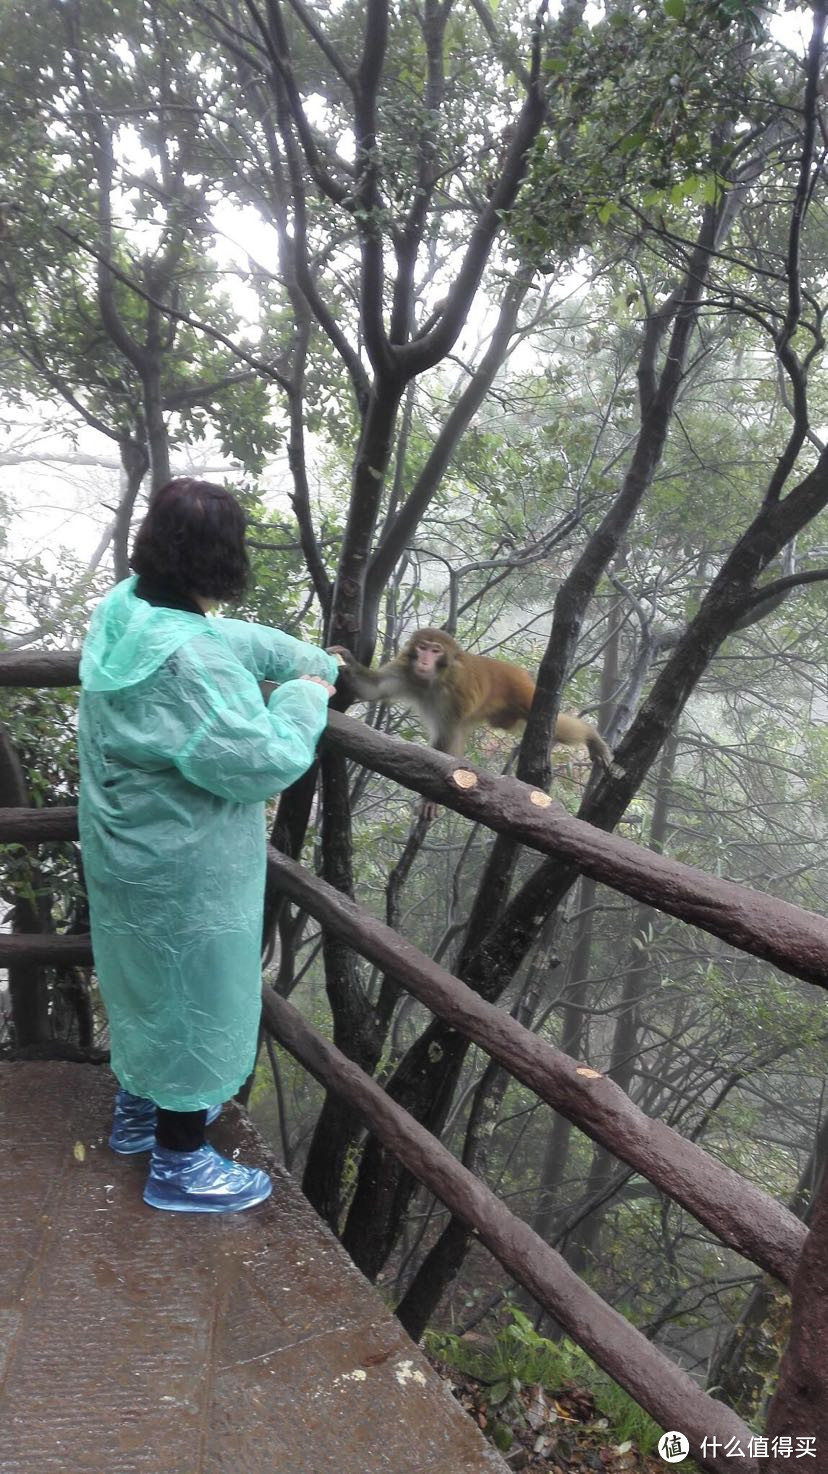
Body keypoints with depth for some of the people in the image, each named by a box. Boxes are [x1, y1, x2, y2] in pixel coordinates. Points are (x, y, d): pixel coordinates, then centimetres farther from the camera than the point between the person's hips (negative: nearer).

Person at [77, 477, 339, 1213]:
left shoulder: (127, 609, -4)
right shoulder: (184, 663, -33)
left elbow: (243, 640, 10)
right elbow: (266, 762, -27)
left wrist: (322, 664, 14)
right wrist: (306, 695, -11)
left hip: (136, 857, 9)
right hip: (184, 875, -9)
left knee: (151, 986, 27)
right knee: (193, 1001, 10)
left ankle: (140, 1108, 50)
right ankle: (179, 1164, 29)